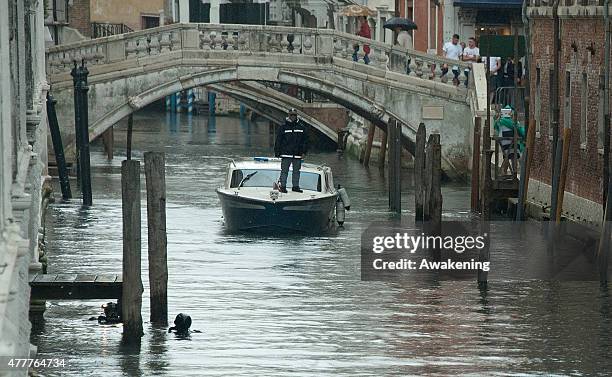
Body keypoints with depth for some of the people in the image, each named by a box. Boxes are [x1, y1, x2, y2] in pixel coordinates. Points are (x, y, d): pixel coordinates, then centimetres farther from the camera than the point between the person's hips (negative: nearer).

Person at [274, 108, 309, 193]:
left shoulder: (302, 127, 6)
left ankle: (296, 186, 18)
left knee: (296, 171, 10)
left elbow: (305, 141, 10)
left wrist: (303, 152, 3)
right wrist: (277, 152, -3)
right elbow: (278, 141, 1)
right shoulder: (283, 127, 0)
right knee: (284, 171, -1)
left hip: (297, 154, 2)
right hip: (286, 154, -2)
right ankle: (283, 186, 3)